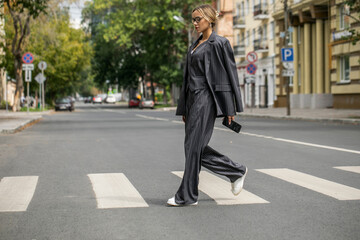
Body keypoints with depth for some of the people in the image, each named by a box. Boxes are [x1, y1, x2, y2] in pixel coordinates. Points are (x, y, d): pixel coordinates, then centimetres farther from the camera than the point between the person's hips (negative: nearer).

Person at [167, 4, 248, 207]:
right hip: (193, 98, 9)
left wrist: (231, 108, -12)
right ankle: (237, 171, 21)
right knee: (194, 146, 8)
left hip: (206, 98, -9)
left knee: (194, 146, -6)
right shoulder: (195, 45, 18)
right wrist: (184, 108, 18)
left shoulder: (219, 43, -7)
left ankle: (187, 196, 4)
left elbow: (229, 74, -9)